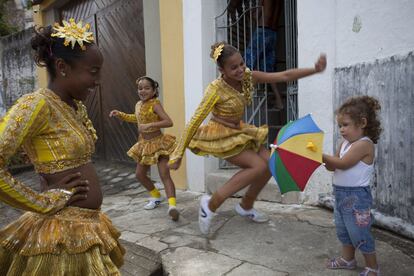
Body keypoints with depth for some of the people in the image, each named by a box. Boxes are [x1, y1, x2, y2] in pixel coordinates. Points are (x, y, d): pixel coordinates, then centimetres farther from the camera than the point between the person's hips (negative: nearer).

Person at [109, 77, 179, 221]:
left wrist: (150, 125, -34)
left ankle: (172, 205, -21)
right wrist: (120, 114, 20)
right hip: (144, 144, 8)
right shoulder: (138, 105, 5)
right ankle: (156, 196, 35)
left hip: (158, 143, -8)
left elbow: (169, 122, -27)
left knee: (164, 174, -16)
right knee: (140, 174, 15)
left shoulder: (155, 104, -16)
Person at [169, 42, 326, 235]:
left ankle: (246, 206, 21)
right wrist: (178, 154, -21)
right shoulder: (215, 90, -25)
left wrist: (315, 69, -16)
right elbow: (195, 121, -23)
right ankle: (211, 204, -12)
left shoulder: (248, 77, -9)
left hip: (239, 131, 7)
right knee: (259, 166, -20)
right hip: (221, 136, -7)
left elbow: (285, 76, -7)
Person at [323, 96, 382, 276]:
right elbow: (333, 166, 6)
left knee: (360, 233, 3)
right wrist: (325, 160, -14)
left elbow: (342, 163, -25)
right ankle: (348, 259, 38)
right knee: (343, 230, 21)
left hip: (356, 195, -9)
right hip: (340, 193, 9)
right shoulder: (345, 143, 8)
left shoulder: (364, 144, -18)